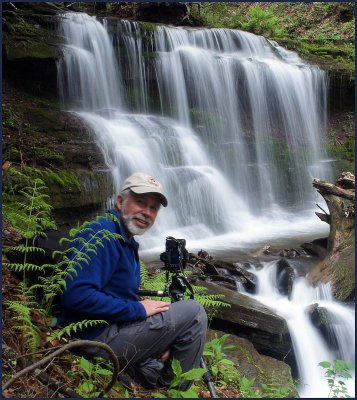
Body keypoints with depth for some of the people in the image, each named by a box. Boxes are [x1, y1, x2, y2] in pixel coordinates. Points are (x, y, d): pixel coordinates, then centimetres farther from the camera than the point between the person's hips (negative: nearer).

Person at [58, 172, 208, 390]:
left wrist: (160, 341, 7)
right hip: (96, 335, -11)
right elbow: (77, 295, -29)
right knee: (193, 311, -8)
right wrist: (138, 309, -20)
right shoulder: (102, 234, -16)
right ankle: (176, 389, 3)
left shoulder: (128, 242, 15)